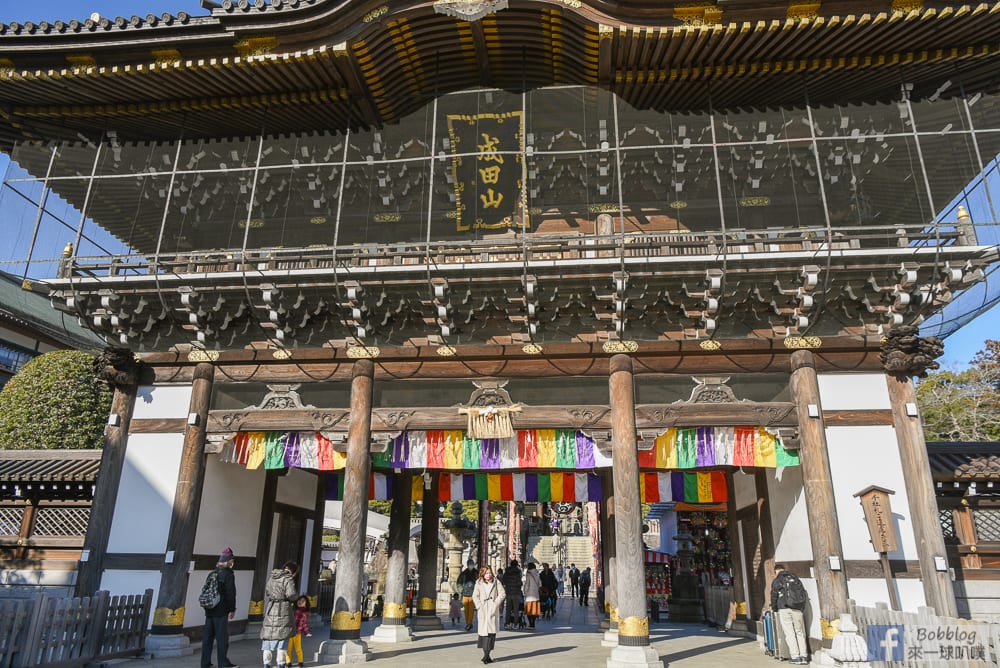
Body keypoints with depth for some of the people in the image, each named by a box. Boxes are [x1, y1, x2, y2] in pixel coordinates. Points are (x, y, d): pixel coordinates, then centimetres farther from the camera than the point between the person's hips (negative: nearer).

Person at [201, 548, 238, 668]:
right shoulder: (228, 574, -10)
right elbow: (230, 594, -12)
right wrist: (232, 609, -3)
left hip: (209, 610, 7)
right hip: (221, 610, -7)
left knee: (208, 636, 11)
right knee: (222, 637, -1)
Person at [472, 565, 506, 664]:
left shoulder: (496, 582, 5)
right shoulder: (478, 583, 6)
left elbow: (502, 594, 4)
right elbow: (475, 596, 5)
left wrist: (496, 603, -4)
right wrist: (479, 606, -6)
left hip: (493, 610, 0)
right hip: (482, 611, 0)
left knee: (492, 632, -5)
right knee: (484, 631, -2)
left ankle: (486, 655, 0)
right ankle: (486, 655, 7)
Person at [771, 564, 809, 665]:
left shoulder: (777, 581, 1)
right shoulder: (796, 579, 14)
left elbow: (774, 596, 0)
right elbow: (804, 595, 12)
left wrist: (774, 609, 14)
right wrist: (802, 608, 19)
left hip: (784, 609, -4)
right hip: (797, 609, 4)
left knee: (789, 634, 0)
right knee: (800, 633, 12)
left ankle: (795, 657, -3)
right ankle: (804, 656, 8)